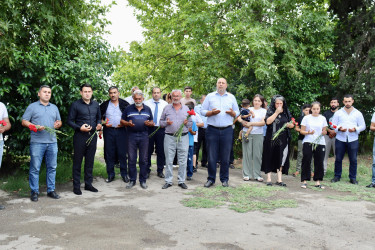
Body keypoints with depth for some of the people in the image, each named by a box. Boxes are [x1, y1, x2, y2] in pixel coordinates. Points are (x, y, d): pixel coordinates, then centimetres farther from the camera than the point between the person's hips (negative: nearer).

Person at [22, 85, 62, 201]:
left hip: (52, 142, 4)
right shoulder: (32, 107, 5)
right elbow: (24, 121, 1)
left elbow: (59, 122, 23)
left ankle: (51, 190, 16)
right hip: (37, 142, -4)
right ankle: (34, 191, 8)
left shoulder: (54, 107, 18)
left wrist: (58, 125, 0)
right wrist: (35, 126, -14)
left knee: (52, 167, 7)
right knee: (35, 168, -2)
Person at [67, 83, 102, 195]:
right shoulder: (75, 105, -3)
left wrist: (99, 124, 0)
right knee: (77, 162, 2)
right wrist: (79, 127, -17)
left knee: (90, 161, 11)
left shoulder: (96, 104, 11)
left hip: (92, 136, 5)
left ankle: (88, 184, 22)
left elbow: (99, 118, 21)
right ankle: (76, 186, 11)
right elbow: (70, 121, -3)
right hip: (80, 136, -4)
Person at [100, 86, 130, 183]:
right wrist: (103, 123, -3)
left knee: (122, 153, 1)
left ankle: (124, 174, 12)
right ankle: (110, 174, 16)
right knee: (109, 153, 5)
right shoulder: (104, 105, 8)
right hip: (108, 131, 2)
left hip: (121, 131, -1)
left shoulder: (124, 104, 4)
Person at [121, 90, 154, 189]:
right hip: (132, 136, -1)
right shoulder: (128, 108, 7)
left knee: (143, 159, 4)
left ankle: (143, 180, 14)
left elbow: (152, 122, 15)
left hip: (144, 136, 1)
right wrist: (128, 123, -12)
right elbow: (122, 121, 8)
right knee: (131, 159, 2)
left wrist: (149, 123, -8)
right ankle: (132, 180, 13)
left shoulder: (148, 109, 12)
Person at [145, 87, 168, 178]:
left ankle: (160, 171, 16)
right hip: (149, 129, 0)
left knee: (161, 151, 5)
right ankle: (147, 170, 17)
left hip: (161, 129, 1)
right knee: (148, 150, 5)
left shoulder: (165, 104, 7)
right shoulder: (146, 103, 5)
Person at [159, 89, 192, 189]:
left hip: (183, 137, 1)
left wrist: (187, 123, -8)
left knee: (183, 161, 2)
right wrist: (166, 123, -10)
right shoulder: (167, 108, 9)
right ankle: (168, 181, 11)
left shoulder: (186, 108, 12)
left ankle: (181, 181, 12)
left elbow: (191, 123, 14)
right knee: (169, 160, 2)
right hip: (169, 137, 0)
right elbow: (161, 121, 11)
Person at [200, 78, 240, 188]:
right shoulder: (210, 96, 10)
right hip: (212, 130, -1)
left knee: (225, 157, 3)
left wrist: (232, 113, -9)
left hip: (227, 130, 1)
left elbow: (237, 113, 13)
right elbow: (202, 111, 5)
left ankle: (224, 179, 14)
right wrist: (211, 112, -12)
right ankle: (211, 179, 10)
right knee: (211, 156, 0)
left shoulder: (231, 97, 14)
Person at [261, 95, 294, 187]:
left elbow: (292, 125, 15)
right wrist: (277, 112, -15)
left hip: (283, 140, 3)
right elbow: (268, 121, -16)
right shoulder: (270, 111, 1)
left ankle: (279, 180, 3)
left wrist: (289, 124, -8)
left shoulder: (286, 113, 11)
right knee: (270, 158, 2)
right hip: (271, 139, -2)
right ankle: (269, 179, 8)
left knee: (281, 159, 1)